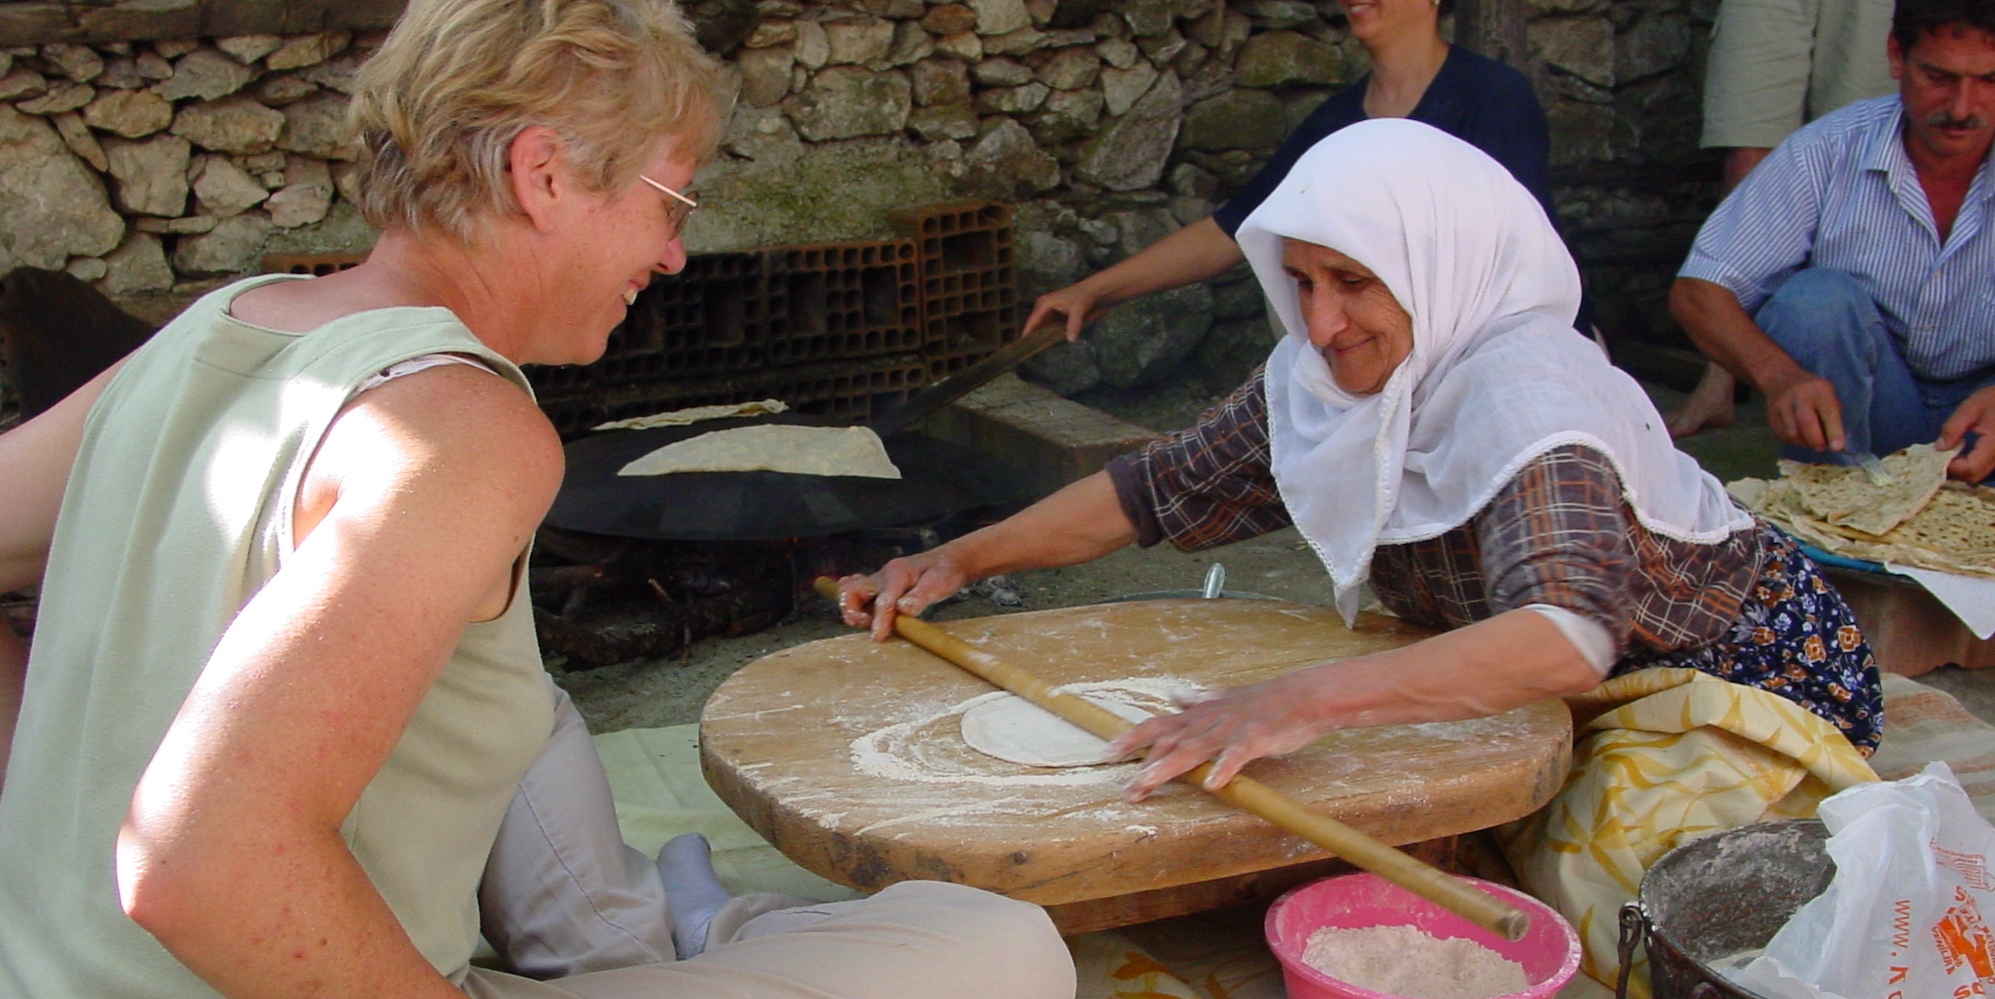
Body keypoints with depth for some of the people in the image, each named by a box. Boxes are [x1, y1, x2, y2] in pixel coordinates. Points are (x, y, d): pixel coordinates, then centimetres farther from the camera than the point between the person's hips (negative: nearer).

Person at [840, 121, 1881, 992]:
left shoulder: (1523, 393, -34)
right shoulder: (1322, 375, -9)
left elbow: (1569, 634, -50)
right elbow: (1166, 485, 1)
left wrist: (1311, 699, -61)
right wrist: (962, 557, -9)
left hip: (1743, 675, -6)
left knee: (1577, 903, -21)